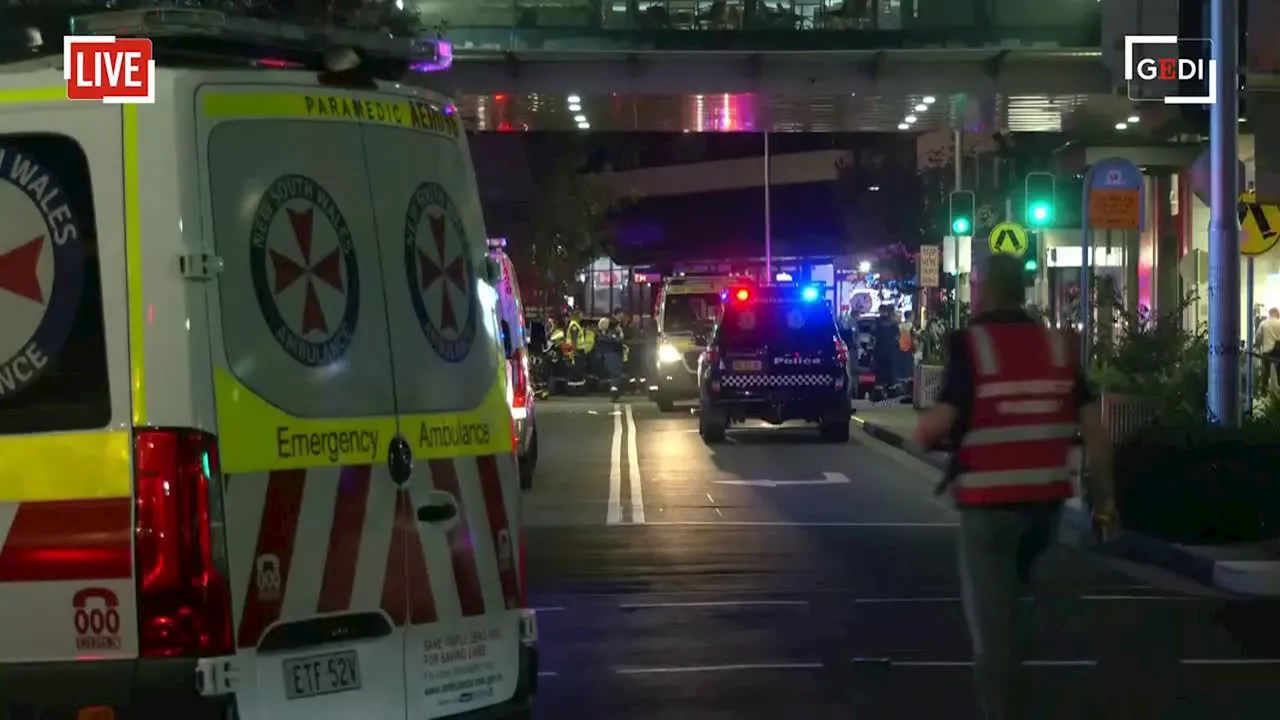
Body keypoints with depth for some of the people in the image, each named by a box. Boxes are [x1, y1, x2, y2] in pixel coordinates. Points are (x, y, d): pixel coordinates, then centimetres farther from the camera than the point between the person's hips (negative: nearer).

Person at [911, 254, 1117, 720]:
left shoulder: (969, 345, -10)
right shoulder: (1059, 345, 4)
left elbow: (940, 424, -19)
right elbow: (1093, 425, 1)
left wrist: (922, 433, 4)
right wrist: (1104, 495, 7)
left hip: (989, 501, -6)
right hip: (1046, 498, 6)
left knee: (991, 616, 1)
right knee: (1006, 600, 27)